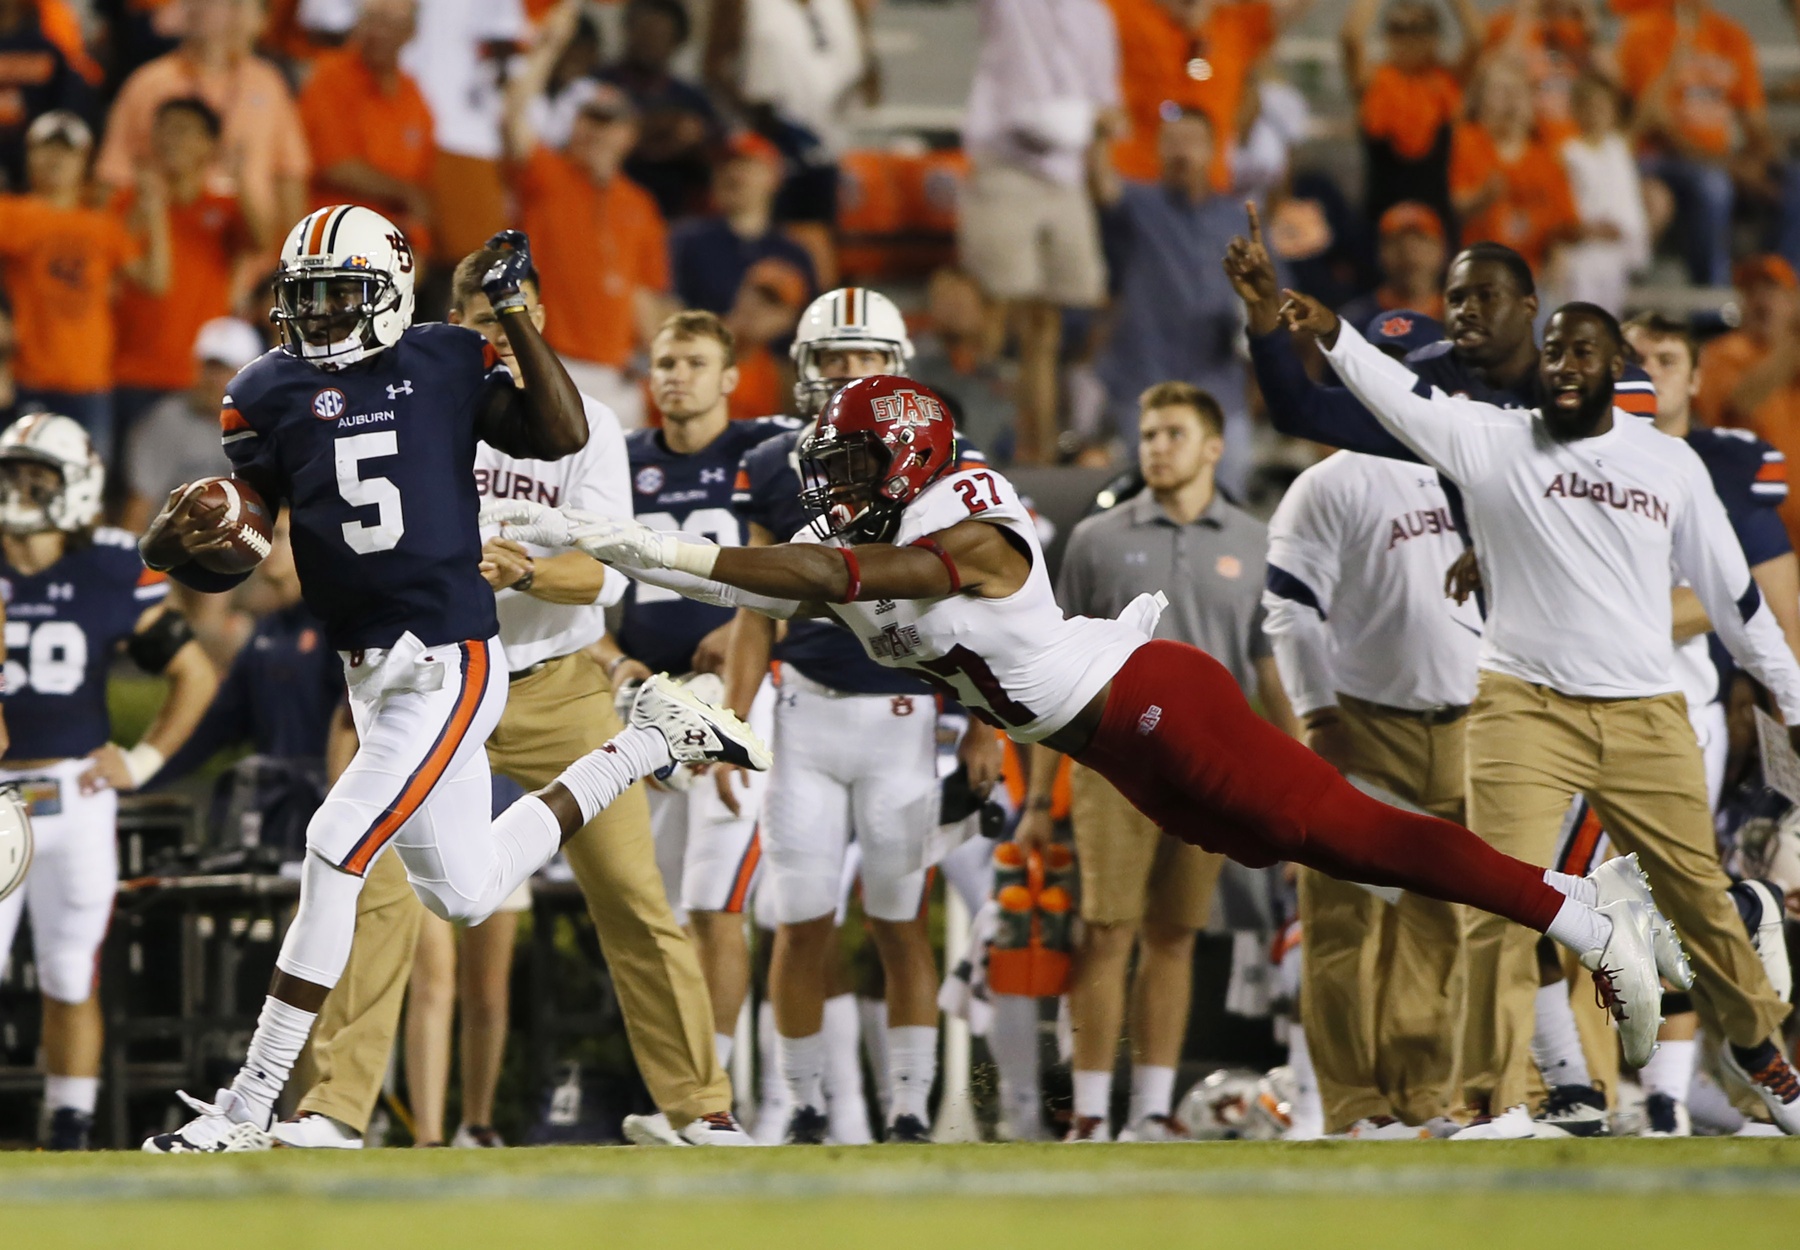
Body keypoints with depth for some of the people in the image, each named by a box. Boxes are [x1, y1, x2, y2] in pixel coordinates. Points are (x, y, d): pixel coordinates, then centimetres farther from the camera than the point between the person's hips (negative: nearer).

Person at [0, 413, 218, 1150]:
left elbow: (196, 675, 10)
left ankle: (69, 1138, 14)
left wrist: (142, 761, 2)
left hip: (74, 802, 0)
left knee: (70, 980, 6)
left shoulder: (111, 578, 0)